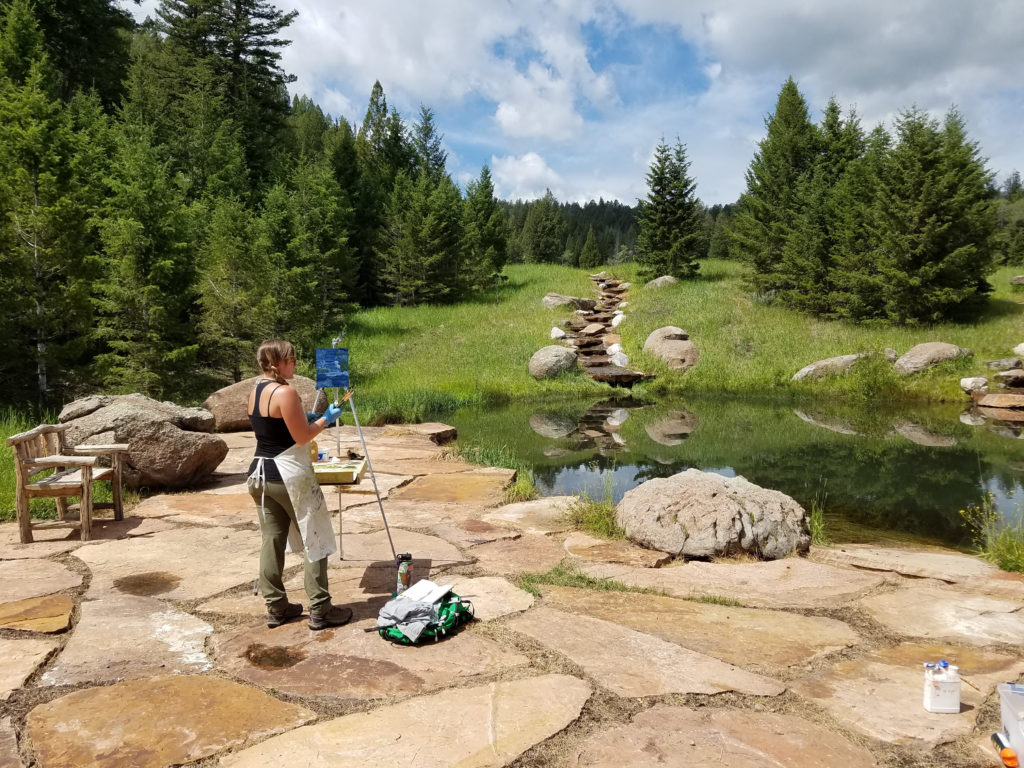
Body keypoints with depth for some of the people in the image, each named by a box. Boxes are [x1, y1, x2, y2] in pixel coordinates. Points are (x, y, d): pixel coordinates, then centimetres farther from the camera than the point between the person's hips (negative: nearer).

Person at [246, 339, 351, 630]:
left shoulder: (255, 392, 10)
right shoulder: (285, 392, -18)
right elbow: (301, 437, -17)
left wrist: (304, 418, 18)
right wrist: (325, 419, -2)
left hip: (261, 474, 9)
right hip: (289, 476, -9)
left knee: (272, 541, 13)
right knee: (315, 540, 2)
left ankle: (276, 608, 20)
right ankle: (320, 611, 6)